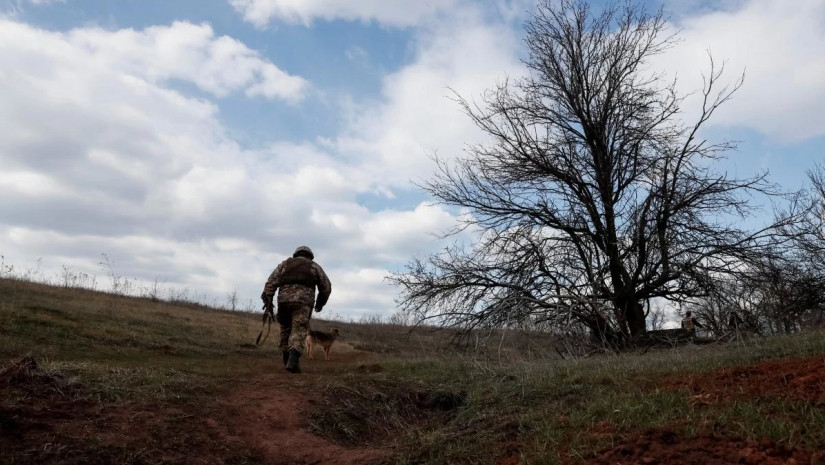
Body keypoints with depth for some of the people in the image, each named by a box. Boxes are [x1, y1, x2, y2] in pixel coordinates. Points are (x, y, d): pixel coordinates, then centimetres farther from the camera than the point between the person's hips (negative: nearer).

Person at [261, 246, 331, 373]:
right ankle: (293, 361, -24)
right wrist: (320, 303, 29)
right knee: (298, 331, -6)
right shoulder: (314, 267, 20)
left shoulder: (285, 263, 23)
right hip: (303, 301, -2)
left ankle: (287, 361, 21)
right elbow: (326, 287, 16)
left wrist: (267, 298, 2)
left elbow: (272, 280, 8)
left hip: (284, 300, 2)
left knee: (286, 329, 17)